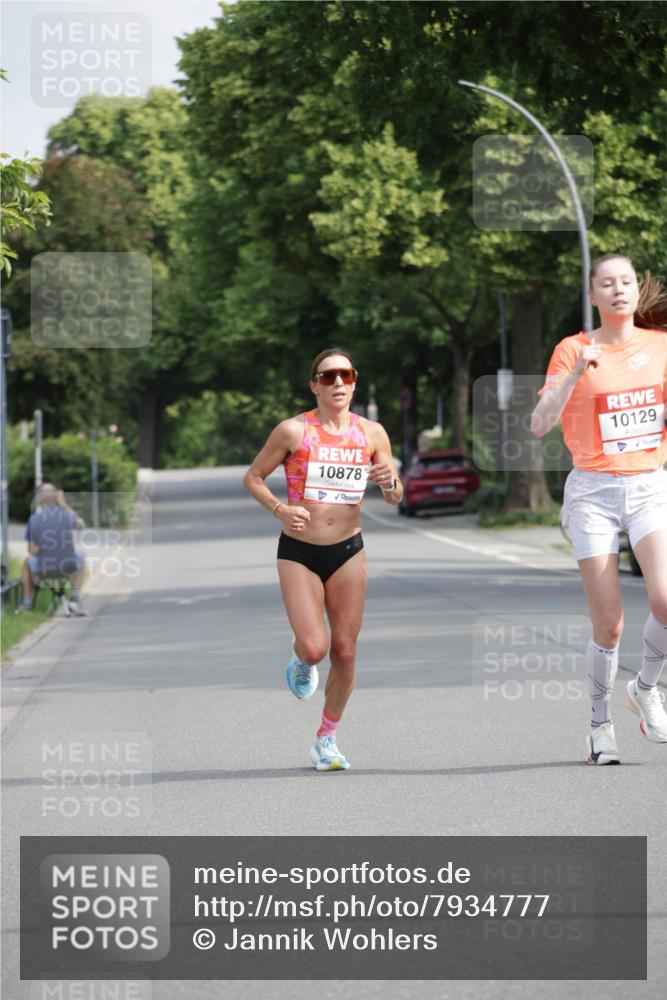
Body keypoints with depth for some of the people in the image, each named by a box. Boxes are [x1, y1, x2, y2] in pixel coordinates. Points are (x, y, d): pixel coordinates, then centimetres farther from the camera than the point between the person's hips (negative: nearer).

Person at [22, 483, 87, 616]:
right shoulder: (67, 516, -3)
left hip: (43, 569, 0)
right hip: (67, 568, 0)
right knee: (80, 557, 35)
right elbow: (80, 525, 21)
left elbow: (32, 551, -2)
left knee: (28, 562, 34)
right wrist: (64, 504, 19)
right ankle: (75, 599, 23)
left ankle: (27, 602, 36)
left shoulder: (34, 520, -6)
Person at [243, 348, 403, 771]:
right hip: (298, 552, -3)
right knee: (314, 648, -15)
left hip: (348, 551, 3)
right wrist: (280, 508, -15)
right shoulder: (294, 431, -7)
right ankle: (301, 662, 24)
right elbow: (253, 478, 2)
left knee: (345, 652, 2)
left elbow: (396, 498, 10)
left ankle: (327, 739, 20)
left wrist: (389, 481, -14)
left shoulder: (372, 433, 1)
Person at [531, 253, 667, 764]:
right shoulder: (574, 350, -2)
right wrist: (577, 371, -21)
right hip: (593, 491, -2)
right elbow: (540, 425, -11)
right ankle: (601, 724, 18)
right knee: (609, 626, -4)